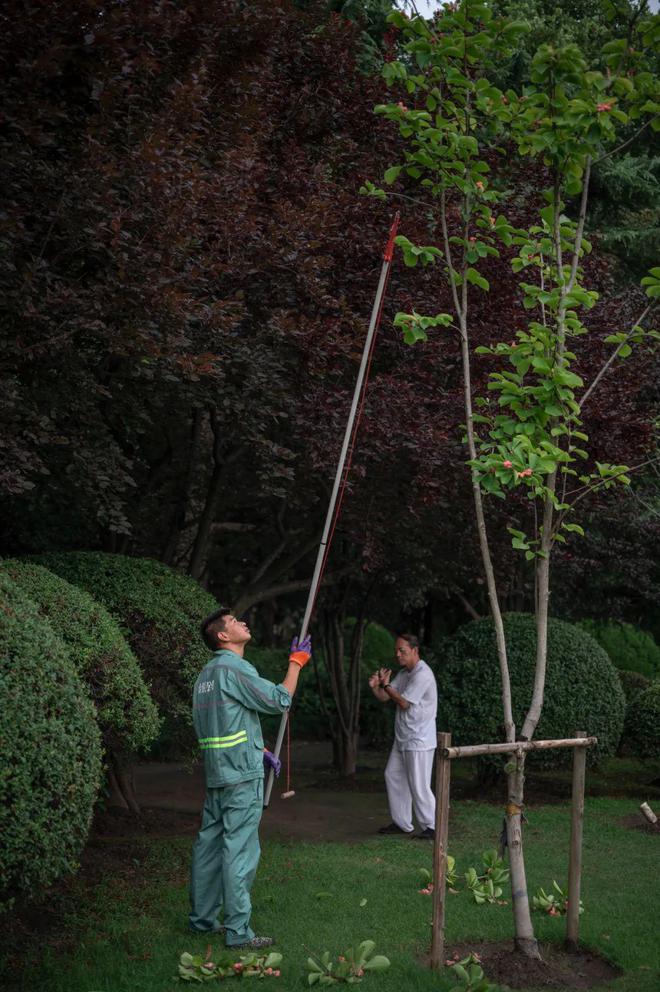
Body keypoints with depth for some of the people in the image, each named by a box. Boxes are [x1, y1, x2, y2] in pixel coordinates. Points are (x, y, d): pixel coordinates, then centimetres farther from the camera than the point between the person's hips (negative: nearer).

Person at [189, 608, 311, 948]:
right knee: (240, 851, -5)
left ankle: (202, 918, 22)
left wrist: (258, 750, 23)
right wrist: (296, 662, 0)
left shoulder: (206, 674, 16)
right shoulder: (233, 668, -14)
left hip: (215, 775, 9)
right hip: (242, 775, -9)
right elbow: (279, 700, -13)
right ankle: (238, 931, -2)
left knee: (209, 844, 13)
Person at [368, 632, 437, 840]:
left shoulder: (423, 675, -18)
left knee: (419, 785, -6)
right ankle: (402, 823, 23)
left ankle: (431, 827, 5)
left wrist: (386, 684, -9)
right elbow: (384, 697, 11)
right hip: (403, 738, 10)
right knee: (393, 776, 13)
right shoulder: (403, 673, 12)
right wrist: (375, 686, -10)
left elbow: (404, 703, -18)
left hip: (419, 741, -10)